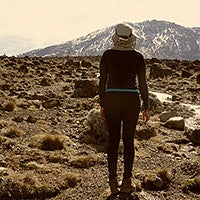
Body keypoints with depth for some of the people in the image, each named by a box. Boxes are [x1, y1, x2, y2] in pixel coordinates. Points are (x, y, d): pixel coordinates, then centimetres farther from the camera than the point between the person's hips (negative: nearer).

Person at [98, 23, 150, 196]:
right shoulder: (138, 57, 0)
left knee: (113, 141, 10)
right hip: (131, 100, 0)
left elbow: (102, 82, 1)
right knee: (129, 140, 11)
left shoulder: (107, 55, 1)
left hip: (111, 99, 1)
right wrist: (146, 108, 5)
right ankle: (127, 180, 10)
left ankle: (113, 181, 7)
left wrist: (102, 105, 9)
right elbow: (143, 84, -1)